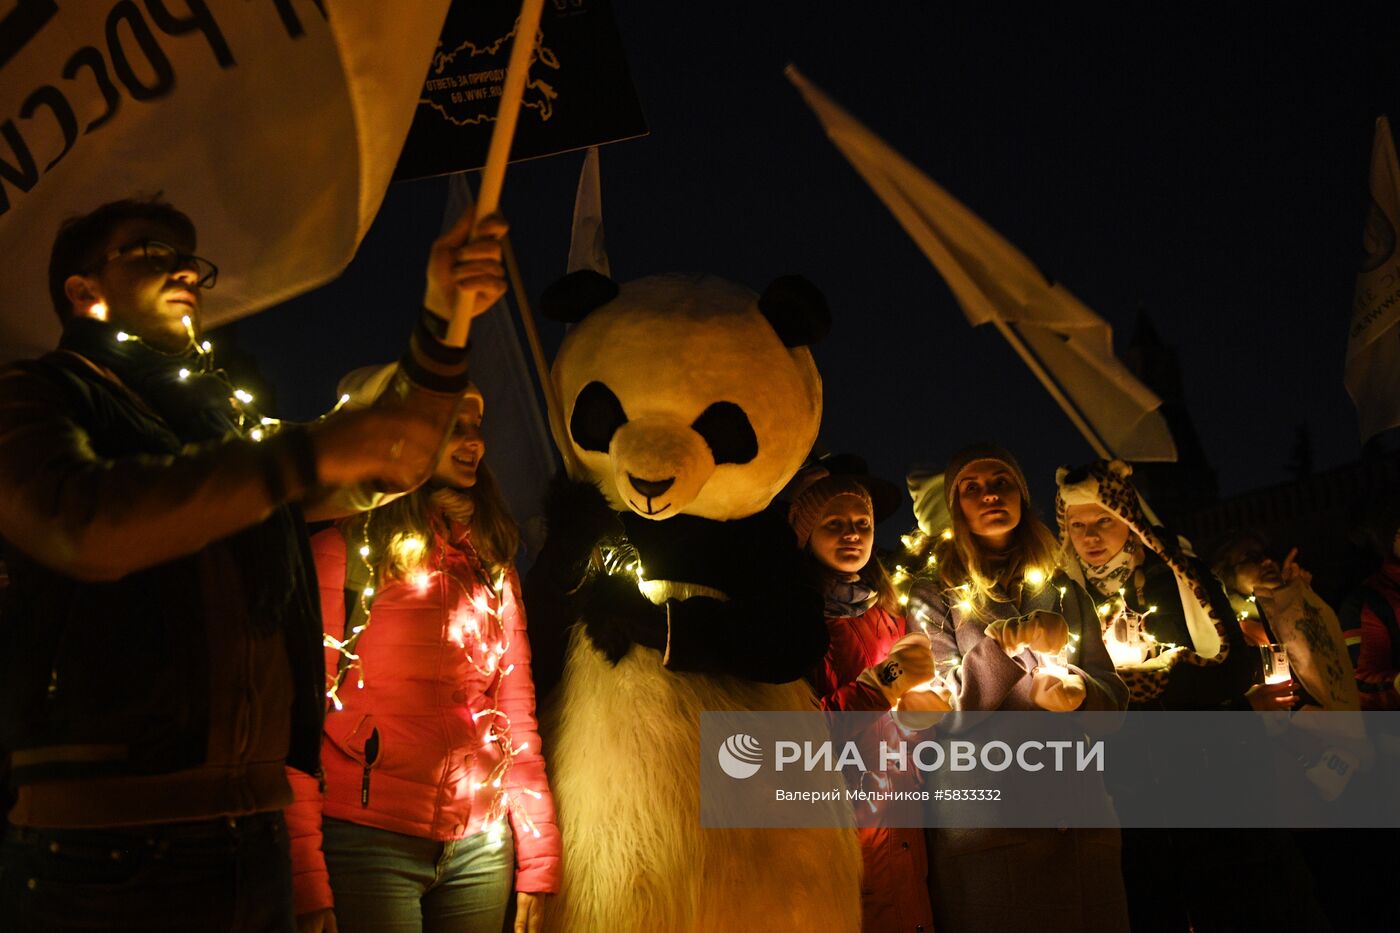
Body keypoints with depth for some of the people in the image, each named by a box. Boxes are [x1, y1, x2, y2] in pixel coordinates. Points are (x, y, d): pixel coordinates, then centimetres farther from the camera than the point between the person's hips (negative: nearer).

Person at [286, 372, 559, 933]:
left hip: (482, 847, 5)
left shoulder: (493, 568, 11)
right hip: (369, 843, -5)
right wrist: (306, 883, -13)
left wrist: (538, 860, 7)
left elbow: (519, 716, 10)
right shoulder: (341, 551, -4)